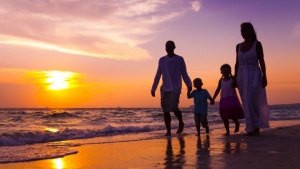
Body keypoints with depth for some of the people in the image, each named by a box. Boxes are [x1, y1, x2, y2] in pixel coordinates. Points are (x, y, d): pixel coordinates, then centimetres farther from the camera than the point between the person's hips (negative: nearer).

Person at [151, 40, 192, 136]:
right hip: (164, 88, 4)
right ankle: (168, 131, 6)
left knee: (173, 107, -17)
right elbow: (158, 75, 16)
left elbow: (184, 74, 4)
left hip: (175, 88, -4)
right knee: (165, 110, -2)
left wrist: (189, 85, -9)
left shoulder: (179, 59, 5)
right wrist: (153, 88, 14)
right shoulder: (162, 60, 13)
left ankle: (181, 123, 10)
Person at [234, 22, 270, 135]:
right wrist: (235, 78, 9)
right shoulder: (238, 46, 12)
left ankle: (256, 127, -6)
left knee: (252, 101, -15)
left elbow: (262, 61, -4)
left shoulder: (257, 44, -1)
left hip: (254, 75, -4)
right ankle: (252, 128, 7)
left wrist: (264, 77, -11)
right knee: (247, 103, 3)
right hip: (242, 76, 4)